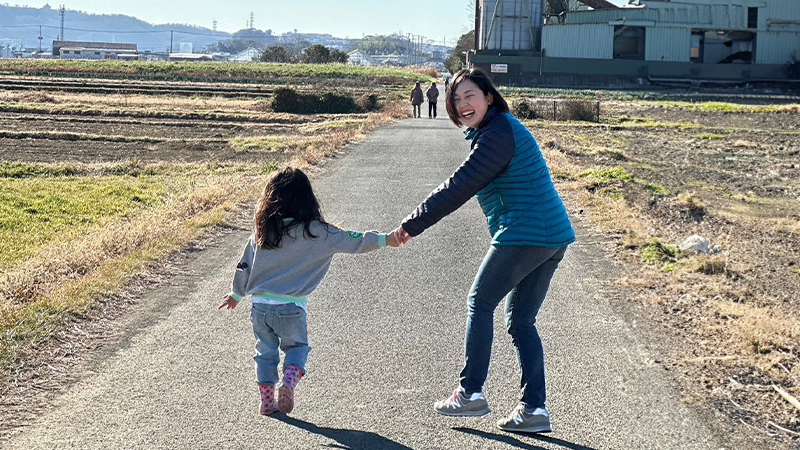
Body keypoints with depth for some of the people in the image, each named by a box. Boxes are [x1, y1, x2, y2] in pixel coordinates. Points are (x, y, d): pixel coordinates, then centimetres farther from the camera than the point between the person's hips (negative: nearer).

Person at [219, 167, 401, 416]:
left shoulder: (262, 231, 1)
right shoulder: (315, 232, -10)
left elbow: (244, 265, 11)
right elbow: (353, 241, -5)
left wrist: (236, 295, 25)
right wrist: (385, 240, 4)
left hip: (260, 306, 3)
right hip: (291, 308, -3)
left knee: (266, 351, 18)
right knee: (297, 347, 19)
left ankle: (267, 400, 20)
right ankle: (290, 381, -5)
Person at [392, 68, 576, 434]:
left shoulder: (497, 134, -13)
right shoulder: (504, 129, 19)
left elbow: (459, 187, -18)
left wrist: (412, 225, -15)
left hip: (523, 235, -10)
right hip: (552, 237, 10)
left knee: (480, 303, 5)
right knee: (521, 322, 12)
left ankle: (471, 392, 9)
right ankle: (534, 409, 10)